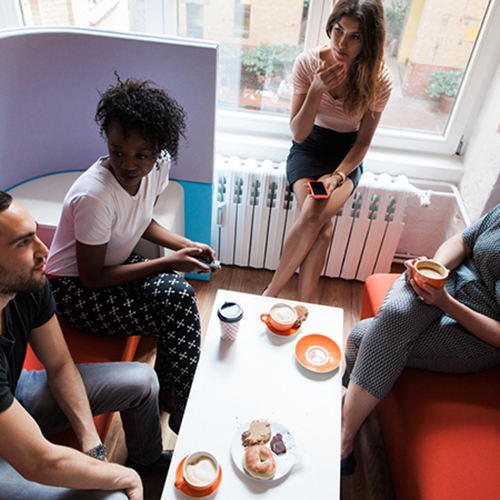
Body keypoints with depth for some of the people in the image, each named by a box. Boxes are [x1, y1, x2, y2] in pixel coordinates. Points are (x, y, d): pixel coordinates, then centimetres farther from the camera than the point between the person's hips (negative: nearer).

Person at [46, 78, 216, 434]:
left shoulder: (158, 165, -12)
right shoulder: (93, 195, -33)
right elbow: (92, 278, -23)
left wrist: (186, 245, -10)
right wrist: (168, 262, -24)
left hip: (116, 263, 6)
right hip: (73, 288, -6)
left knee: (180, 296, -19)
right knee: (177, 308, -20)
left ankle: (171, 392, 4)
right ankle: (183, 411, 1)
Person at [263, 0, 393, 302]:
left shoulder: (379, 80, -14)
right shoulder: (309, 62, -14)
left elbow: (363, 141, -5)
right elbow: (298, 133, -14)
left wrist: (337, 176, -21)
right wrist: (316, 91, -30)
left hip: (347, 155, 0)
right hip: (309, 149, 0)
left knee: (313, 215, -28)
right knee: (322, 228, -26)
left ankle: (271, 293, -12)